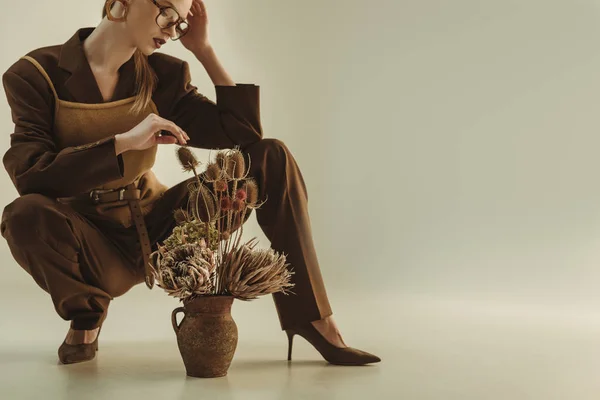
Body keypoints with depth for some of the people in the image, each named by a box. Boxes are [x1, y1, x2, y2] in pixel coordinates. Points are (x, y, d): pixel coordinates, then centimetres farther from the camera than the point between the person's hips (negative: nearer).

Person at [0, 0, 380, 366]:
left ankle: (314, 319, -12)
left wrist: (204, 49, -7)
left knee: (272, 157, -11)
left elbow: (244, 131, -5)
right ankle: (87, 312, -4)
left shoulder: (164, 75, 0)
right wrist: (124, 142, -28)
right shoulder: (37, 74, -10)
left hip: (159, 229, 3)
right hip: (96, 249, -3)